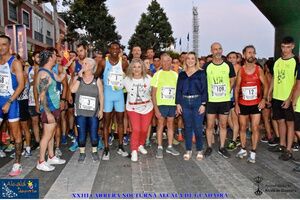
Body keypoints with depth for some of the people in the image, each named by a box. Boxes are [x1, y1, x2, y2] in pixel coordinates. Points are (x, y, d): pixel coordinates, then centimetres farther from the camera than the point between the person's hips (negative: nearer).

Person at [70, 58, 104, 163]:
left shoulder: (97, 80, 0)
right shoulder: (78, 78, 3)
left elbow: (101, 96, 2)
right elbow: (73, 90, -15)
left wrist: (101, 109, -2)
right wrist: (79, 77, -14)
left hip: (94, 112, -1)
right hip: (80, 112, 1)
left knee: (94, 133, 5)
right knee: (81, 133, 5)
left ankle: (94, 152, 25)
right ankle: (82, 152, 23)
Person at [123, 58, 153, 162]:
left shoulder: (148, 78, -9)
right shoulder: (127, 79, -9)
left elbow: (153, 92, 0)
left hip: (147, 108, 1)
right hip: (133, 109, -1)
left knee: (144, 129, 9)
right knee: (136, 130, -10)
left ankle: (141, 145, 35)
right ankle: (134, 151, 3)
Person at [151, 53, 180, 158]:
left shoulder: (175, 74, 7)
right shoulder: (157, 74, -2)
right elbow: (153, 93, -5)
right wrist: (156, 108, -11)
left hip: (173, 104, 3)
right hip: (161, 104, -3)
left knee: (171, 124, 10)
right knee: (160, 124, 2)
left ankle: (170, 146, 20)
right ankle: (159, 147, 11)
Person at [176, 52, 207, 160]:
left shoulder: (201, 73, 1)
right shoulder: (182, 74, 10)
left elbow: (204, 89, -3)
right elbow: (178, 89, 10)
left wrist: (203, 104, -10)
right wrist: (178, 103, 2)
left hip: (197, 101, -3)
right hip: (185, 102, 3)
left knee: (198, 127, -1)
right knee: (187, 127, 8)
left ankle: (199, 150, 14)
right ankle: (188, 150, 18)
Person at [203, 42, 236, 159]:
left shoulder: (228, 65, 1)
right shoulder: (206, 66, -2)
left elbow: (232, 81, 11)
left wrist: (226, 92, 5)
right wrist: (206, 95, -1)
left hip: (225, 100, 1)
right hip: (210, 101, -1)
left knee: (223, 125, 9)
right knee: (210, 125, 5)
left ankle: (222, 148, 22)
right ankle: (209, 147, 20)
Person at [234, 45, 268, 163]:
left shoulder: (259, 70, -1)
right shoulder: (240, 71, 0)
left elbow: (265, 85, 1)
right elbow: (236, 88, 3)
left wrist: (264, 99, -12)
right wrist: (236, 104, -2)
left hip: (256, 104, -1)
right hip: (242, 104, 1)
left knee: (255, 128, -1)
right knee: (242, 127, 10)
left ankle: (253, 152, 10)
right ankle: (243, 149, 25)